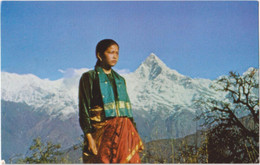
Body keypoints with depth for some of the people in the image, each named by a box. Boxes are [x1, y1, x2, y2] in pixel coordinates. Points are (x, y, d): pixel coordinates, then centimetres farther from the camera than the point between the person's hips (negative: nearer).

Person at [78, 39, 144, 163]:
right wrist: (89, 136, -15)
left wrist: (135, 135, 12)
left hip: (124, 133, 5)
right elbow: (84, 110, -4)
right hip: (102, 132, -5)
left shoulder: (120, 79, 20)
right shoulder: (89, 77, 3)